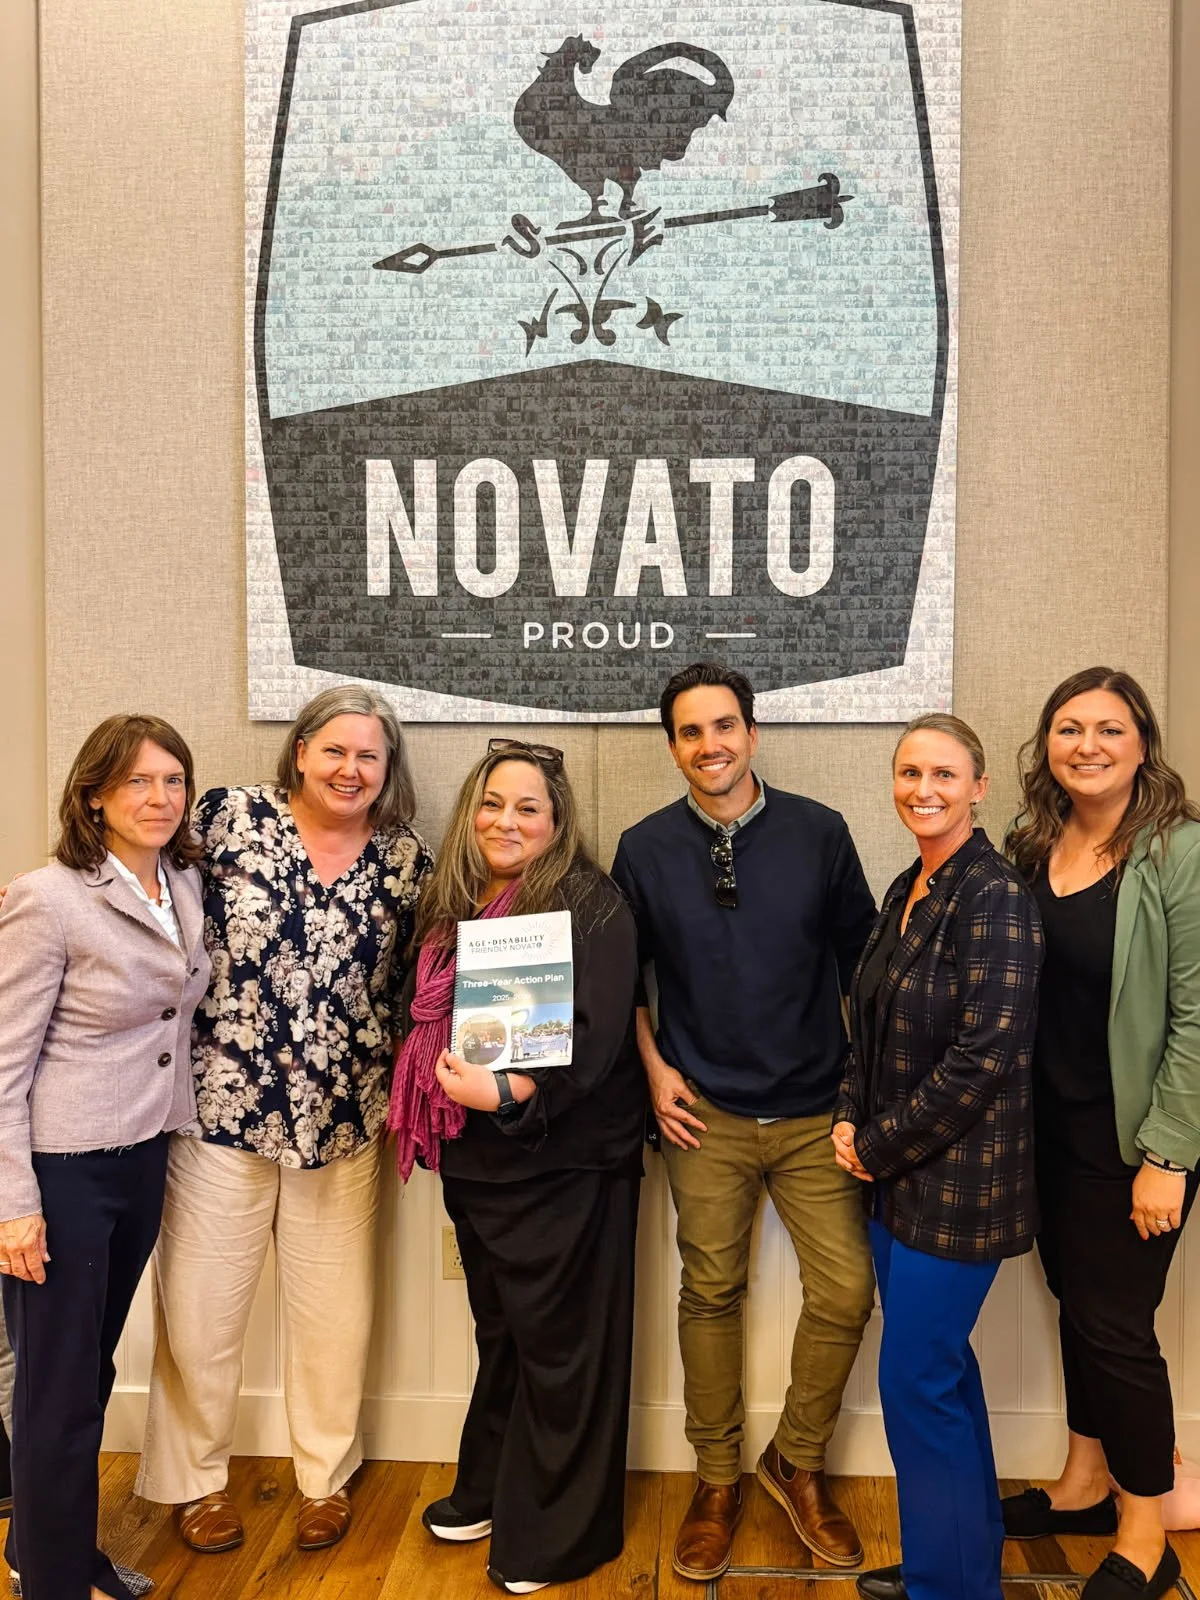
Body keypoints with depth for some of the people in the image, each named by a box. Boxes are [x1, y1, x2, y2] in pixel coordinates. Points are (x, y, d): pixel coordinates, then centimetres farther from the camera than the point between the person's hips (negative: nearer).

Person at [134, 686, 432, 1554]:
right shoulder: (230, 817, -6)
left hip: (343, 1119, 2)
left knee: (336, 1313, 13)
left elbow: (419, 986, 7)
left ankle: (327, 1477, 37)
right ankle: (197, 1477, 36)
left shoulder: (409, 862, 1)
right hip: (220, 1106, -1)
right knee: (200, 1308, 11)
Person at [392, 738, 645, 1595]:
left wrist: (504, 1092, -29)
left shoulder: (591, 906, -14)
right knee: (498, 1330, 21)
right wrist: (423, 1106, 6)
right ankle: (489, 1490, 40)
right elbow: (432, 1024, 16)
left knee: (559, 1343, 7)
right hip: (475, 1161, 6)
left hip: (564, 1162, -6)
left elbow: (593, 1038, -22)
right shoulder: (453, 904, 7)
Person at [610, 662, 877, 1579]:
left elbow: (860, 955, 6)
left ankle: (799, 1464, 27)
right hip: (706, 1114, 0)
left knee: (845, 1292, 1)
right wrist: (655, 1068, 0)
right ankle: (718, 1480, 30)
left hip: (816, 1108, 1)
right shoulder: (645, 848, -2)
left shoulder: (819, 832, -3)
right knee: (711, 1294, 9)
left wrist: (864, 1070, 3)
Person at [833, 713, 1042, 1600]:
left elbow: (984, 1057, -22)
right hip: (896, 1175, 8)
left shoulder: (996, 897, -18)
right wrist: (851, 1119, 1)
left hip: (958, 1180, -8)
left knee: (917, 1380, 2)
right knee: (940, 1370, 19)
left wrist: (880, 1146, -14)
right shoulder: (907, 891, 8)